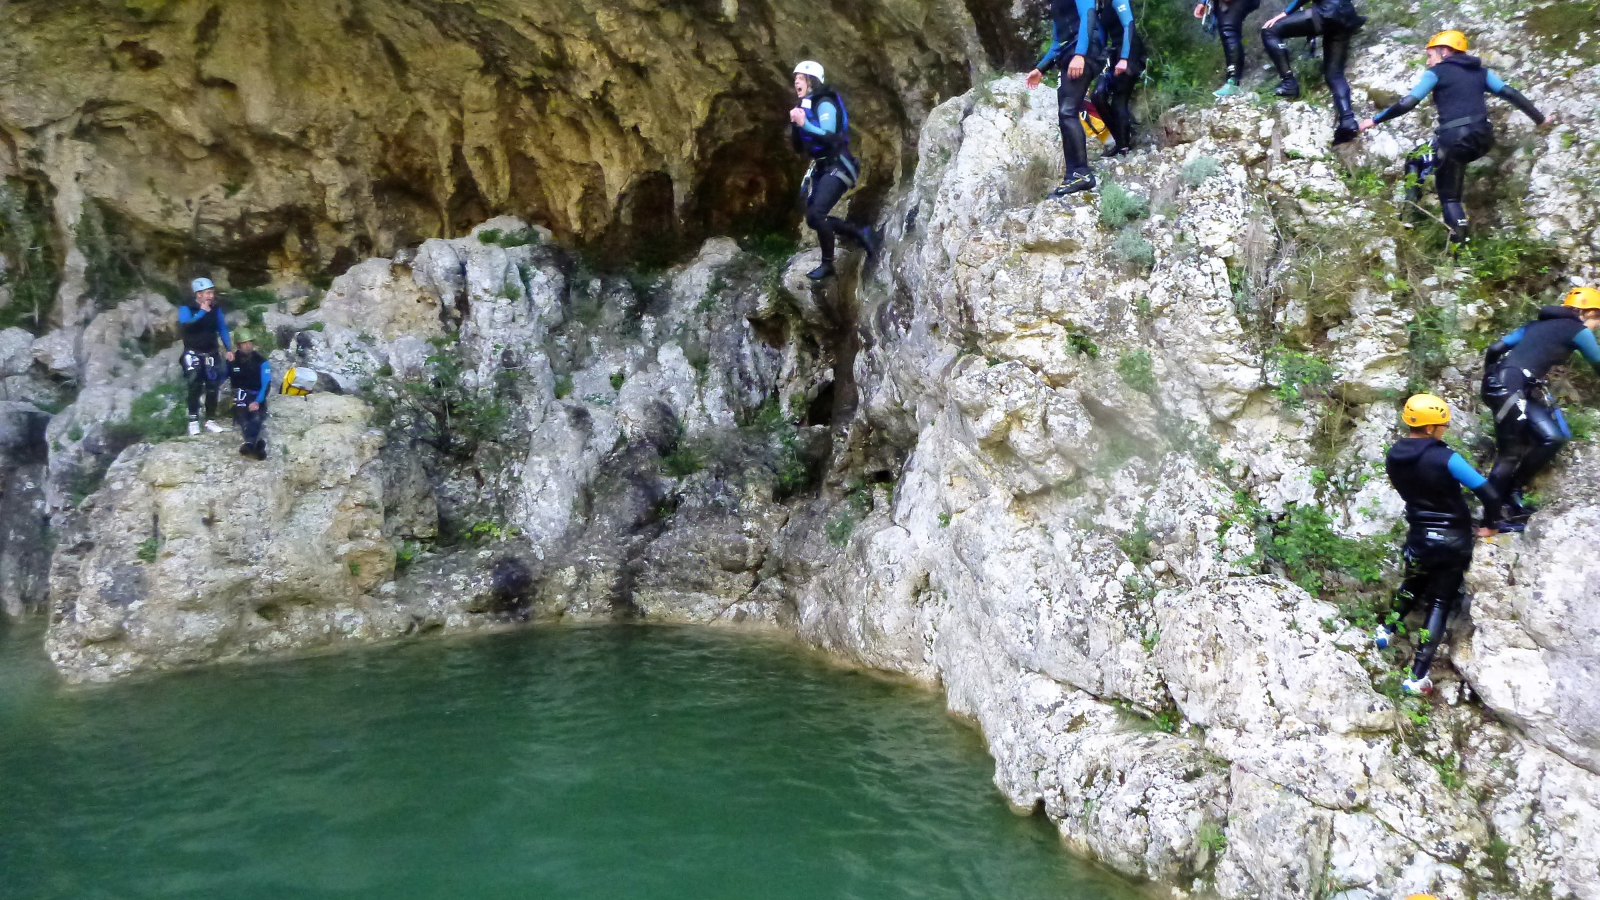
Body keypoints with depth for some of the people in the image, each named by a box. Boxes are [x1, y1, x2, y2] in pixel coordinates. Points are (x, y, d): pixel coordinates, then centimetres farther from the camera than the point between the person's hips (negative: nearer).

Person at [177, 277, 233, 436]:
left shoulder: (216, 309, 1)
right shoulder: (186, 308, -10)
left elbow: (223, 329, 6)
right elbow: (185, 325, -28)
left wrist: (228, 349, -2)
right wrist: (201, 312, -30)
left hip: (211, 354, 3)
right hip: (193, 353, -3)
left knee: (212, 387, 3)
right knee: (195, 387, -7)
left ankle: (210, 420, 12)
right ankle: (193, 421, 0)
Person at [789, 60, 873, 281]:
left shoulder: (824, 104, -13)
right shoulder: (805, 106, 12)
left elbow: (829, 137, -24)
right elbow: (799, 147, 13)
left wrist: (805, 124, -30)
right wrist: (794, 125, -4)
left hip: (837, 167, -9)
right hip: (820, 168, 9)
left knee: (816, 214, -19)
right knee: (813, 218, 7)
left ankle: (827, 263, -4)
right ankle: (859, 233, 21)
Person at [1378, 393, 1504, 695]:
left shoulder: (1394, 457, -5)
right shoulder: (1445, 458, -22)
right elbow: (1488, 493, -21)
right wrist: (1490, 525, -5)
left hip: (1419, 535, 4)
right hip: (1453, 539, -4)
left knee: (1414, 583, 32)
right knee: (1440, 602, 2)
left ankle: (1388, 630, 40)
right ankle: (1418, 676, 0)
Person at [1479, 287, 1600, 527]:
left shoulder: (1540, 324, 23)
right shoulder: (1578, 331, 3)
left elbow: (1495, 348, 19)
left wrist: (1490, 379, 27)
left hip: (1499, 383, 8)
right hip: (1511, 388, -8)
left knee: (1552, 438, 10)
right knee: (1511, 454, -3)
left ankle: (1512, 492, 12)